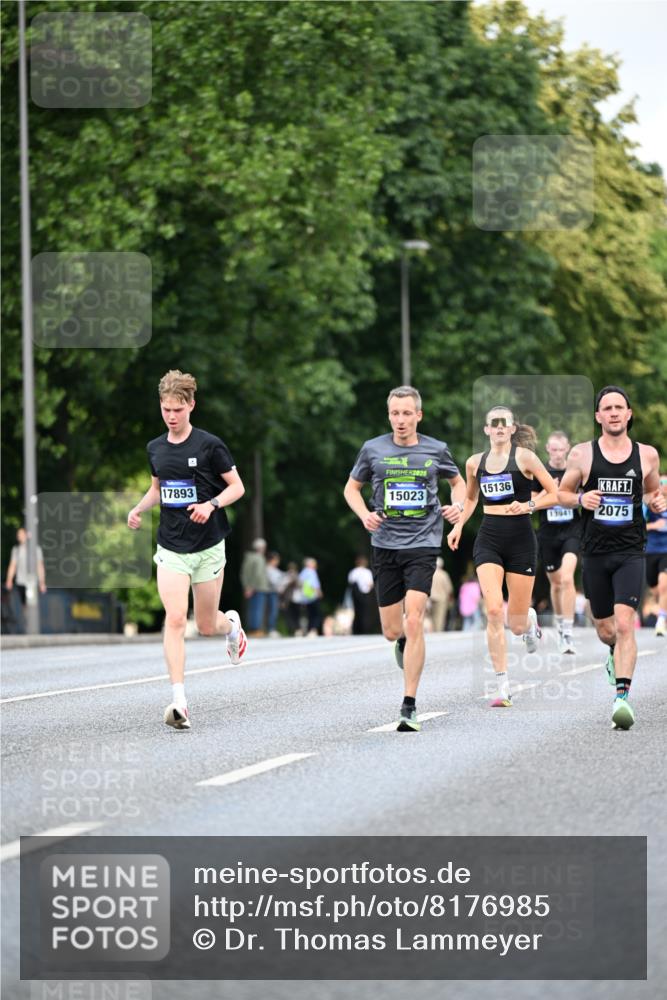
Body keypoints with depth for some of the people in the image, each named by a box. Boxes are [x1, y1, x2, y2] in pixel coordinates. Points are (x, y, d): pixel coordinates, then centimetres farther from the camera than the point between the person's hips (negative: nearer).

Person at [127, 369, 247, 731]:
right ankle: (179, 701, -17)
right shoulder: (155, 448, 6)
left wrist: (211, 504, -21)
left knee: (206, 625, 8)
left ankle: (232, 625, 47)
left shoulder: (209, 445, -8)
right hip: (171, 547, 2)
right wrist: (139, 509, 2)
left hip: (208, 546, -2)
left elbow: (237, 487, -4)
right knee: (174, 619, -15)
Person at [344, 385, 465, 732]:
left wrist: (458, 505, -1)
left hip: (423, 544, -2)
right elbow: (352, 487, 15)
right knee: (392, 631, 6)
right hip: (385, 544, 2)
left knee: (413, 621, -17)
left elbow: (458, 481, 21)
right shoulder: (373, 449, 3)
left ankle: (409, 707, -13)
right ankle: (404, 641, 47)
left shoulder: (435, 450, 3)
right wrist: (365, 515, -4)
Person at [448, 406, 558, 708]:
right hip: (488, 539, 2)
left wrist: (528, 506, -18)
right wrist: (458, 526, 14)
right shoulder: (475, 463, 9)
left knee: (516, 625, 1)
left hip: (520, 539, -2)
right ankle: (502, 687, -11)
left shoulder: (524, 456, -3)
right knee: (493, 611, -17)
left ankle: (529, 620, 43)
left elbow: (554, 494, -2)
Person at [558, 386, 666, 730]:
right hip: (595, 553, 1)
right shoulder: (582, 454, 0)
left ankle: (622, 697, -22)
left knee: (624, 623, -19)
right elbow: (562, 493, 9)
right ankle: (617, 654, 48)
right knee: (605, 630, 12)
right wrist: (580, 499, -12)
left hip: (630, 552, -1)